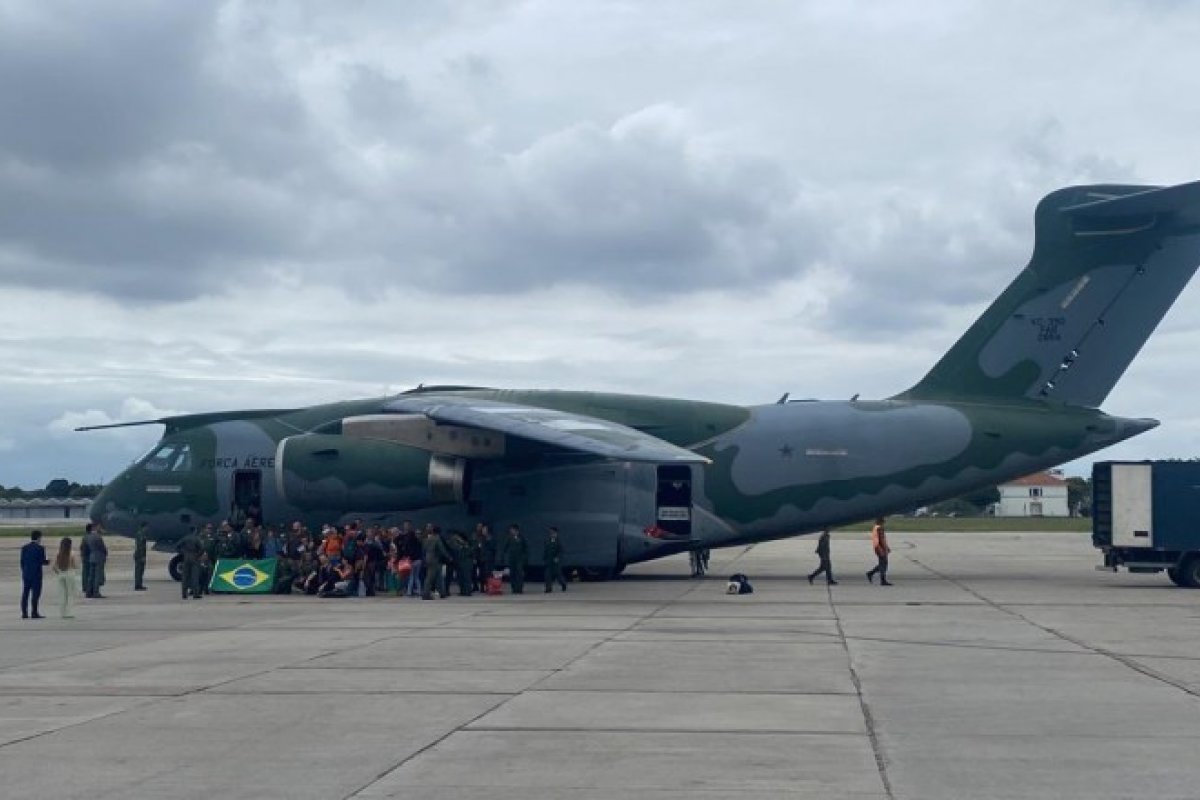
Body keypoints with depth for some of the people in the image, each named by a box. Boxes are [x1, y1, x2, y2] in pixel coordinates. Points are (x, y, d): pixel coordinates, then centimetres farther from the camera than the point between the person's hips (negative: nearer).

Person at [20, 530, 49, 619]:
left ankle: (24, 613, 5)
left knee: (25, 594, 6)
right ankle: (34, 613, -7)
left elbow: (22, 561, 8)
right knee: (35, 594, -4)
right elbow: (42, 561, -11)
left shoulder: (24, 548, 8)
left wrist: (24, 571, 16)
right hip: (36, 574, -5)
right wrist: (48, 562, 10)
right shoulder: (40, 548, -8)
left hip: (26, 574, 5)